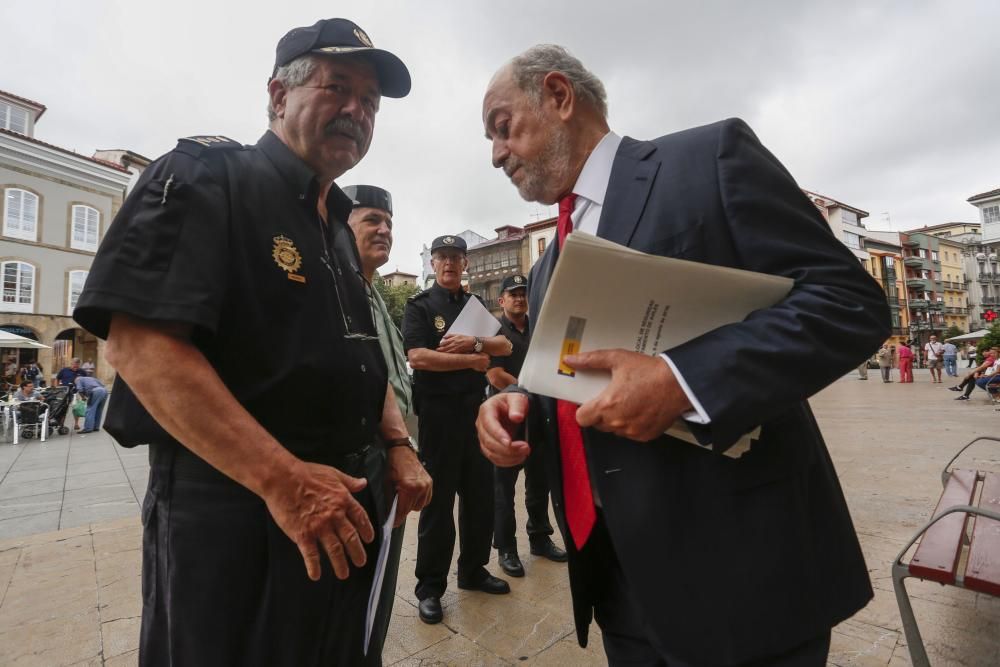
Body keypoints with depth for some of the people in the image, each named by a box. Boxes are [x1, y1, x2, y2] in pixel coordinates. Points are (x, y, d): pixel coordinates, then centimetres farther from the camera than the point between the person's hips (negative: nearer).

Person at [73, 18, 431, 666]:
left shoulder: (338, 227, 14)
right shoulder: (205, 175, -9)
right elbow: (139, 343, -21)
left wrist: (399, 447, 5)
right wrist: (281, 478, -25)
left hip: (347, 504, 8)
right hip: (235, 506, -8)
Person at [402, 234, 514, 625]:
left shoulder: (476, 305, 13)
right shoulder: (420, 306, -2)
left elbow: (505, 346, 2)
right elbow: (418, 357, -17)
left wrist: (472, 342, -17)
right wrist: (473, 361, -13)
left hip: (476, 408, 5)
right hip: (438, 411, -5)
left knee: (480, 494, 13)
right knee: (438, 500, 3)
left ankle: (473, 570, 32)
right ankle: (430, 587, 19)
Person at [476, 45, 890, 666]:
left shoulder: (712, 155, -6)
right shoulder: (547, 267, 13)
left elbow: (851, 300, -12)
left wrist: (682, 379, -25)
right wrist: (518, 400, -5)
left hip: (734, 553, -6)